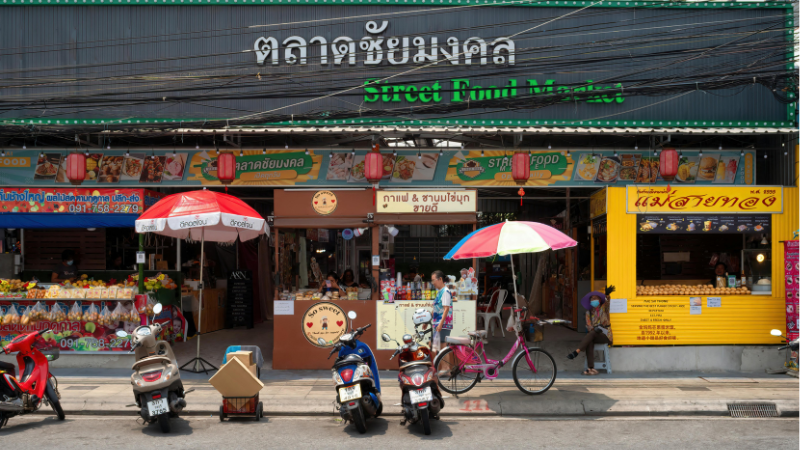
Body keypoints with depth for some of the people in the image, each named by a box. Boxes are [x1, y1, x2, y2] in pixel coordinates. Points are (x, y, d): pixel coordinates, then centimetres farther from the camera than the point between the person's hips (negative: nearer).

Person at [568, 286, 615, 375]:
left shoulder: (604, 308, 4)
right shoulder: (589, 312, 14)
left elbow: (607, 301, -20)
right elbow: (588, 325, 4)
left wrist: (607, 295, -45)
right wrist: (594, 329, -21)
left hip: (605, 335, -3)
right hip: (594, 335, 3)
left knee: (591, 334, -34)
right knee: (589, 342, -33)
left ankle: (576, 352, -43)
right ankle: (591, 369, -42)